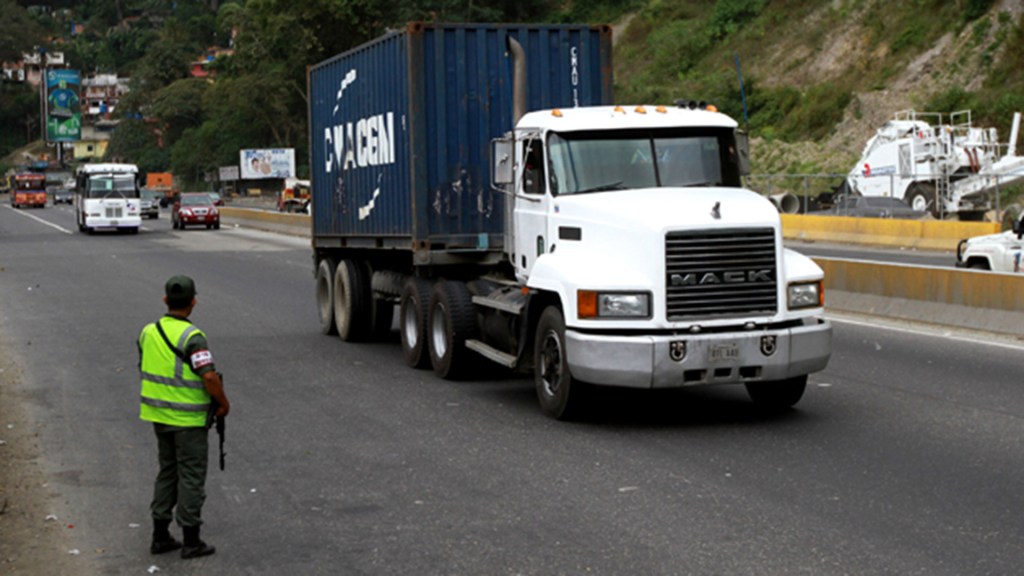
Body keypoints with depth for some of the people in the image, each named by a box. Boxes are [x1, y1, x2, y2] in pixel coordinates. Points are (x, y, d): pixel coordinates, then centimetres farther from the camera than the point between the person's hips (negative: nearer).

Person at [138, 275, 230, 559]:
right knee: (191, 477, 3)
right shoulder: (192, 337, -20)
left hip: (159, 415, 7)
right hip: (188, 419, -7)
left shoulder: (148, 332, 2)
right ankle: (191, 541, 8)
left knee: (168, 472, 18)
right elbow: (210, 377, -26)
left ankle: (160, 536, 21)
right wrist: (224, 403, -10)